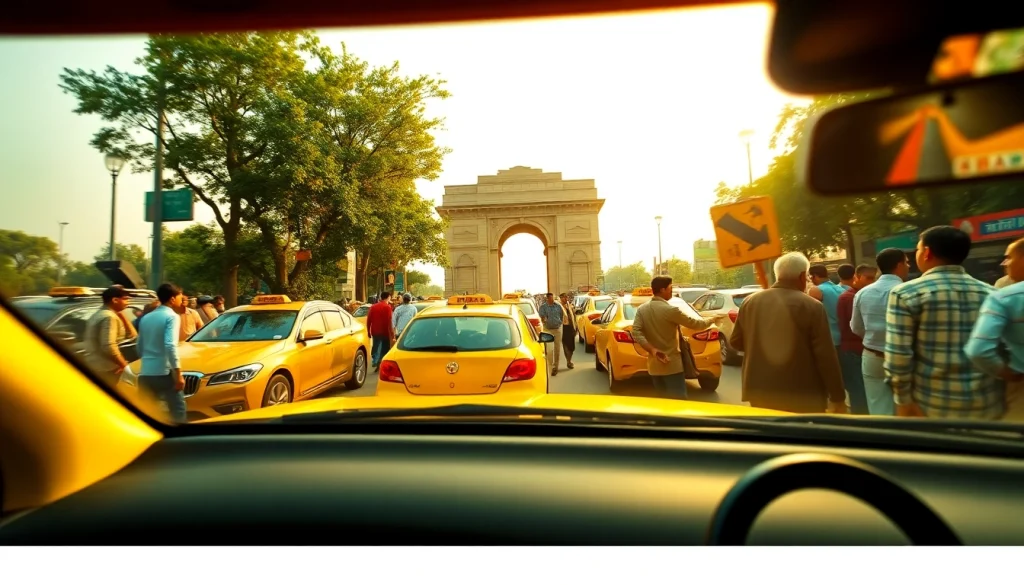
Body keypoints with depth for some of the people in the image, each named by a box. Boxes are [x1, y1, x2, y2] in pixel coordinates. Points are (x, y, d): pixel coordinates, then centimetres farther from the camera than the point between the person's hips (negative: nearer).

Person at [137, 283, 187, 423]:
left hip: (145, 374, 7)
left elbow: (139, 348, 21)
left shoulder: (146, 318, 14)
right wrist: (178, 373, -20)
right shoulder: (172, 316, -8)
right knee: (178, 413, 1)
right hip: (164, 373, -7)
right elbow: (170, 345, -21)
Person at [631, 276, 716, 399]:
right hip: (672, 364, -6)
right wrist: (711, 321, 13)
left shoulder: (641, 309, 1)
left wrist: (652, 350, -13)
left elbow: (636, 333, -9)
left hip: (654, 364, 6)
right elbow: (694, 324, -6)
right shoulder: (671, 310, -15)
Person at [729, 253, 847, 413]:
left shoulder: (750, 302, 1)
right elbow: (826, 357, -11)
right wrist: (838, 397, -3)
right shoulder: (812, 307, -12)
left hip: (759, 393, 4)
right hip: (802, 397, -4)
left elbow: (735, 341, 11)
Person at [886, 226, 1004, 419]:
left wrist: (904, 401, -8)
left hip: (932, 406, -4)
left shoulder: (905, 293, -12)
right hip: (988, 405, 4)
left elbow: (898, 355, -16)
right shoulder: (992, 293, 4)